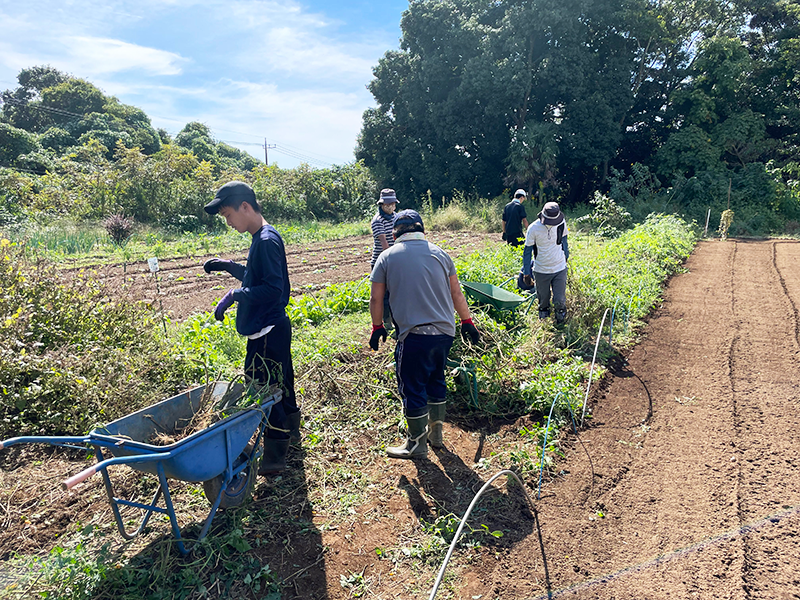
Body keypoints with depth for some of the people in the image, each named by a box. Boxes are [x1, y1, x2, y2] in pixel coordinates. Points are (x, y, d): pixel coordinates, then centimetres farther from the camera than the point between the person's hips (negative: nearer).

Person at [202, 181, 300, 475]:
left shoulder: (266, 241, -19)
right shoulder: (261, 238, 12)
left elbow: (272, 289, -25)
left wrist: (234, 295, -22)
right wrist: (230, 266, 13)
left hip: (267, 332, -10)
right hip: (274, 327, 10)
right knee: (280, 384, 23)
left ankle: (274, 457, 10)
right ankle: (290, 430, 42)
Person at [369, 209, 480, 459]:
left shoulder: (387, 257, 3)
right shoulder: (439, 253, 9)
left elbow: (376, 299, 5)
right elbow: (456, 293, 12)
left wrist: (377, 327, 18)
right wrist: (467, 322, 22)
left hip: (414, 335, -4)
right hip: (445, 331, 5)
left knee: (412, 388, 7)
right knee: (435, 380, 21)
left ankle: (417, 443, 19)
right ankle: (435, 433, 33)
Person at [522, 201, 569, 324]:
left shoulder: (561, 223, -7)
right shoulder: (534, 228, -15)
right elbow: (527, 251, -6)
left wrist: (566, 257, 25)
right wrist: (527, 274, -5)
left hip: (560, 269, 1)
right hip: (541, 271, -1)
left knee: (560, 301, -3)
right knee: (543, 300, 10)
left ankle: (561, 322, 26)